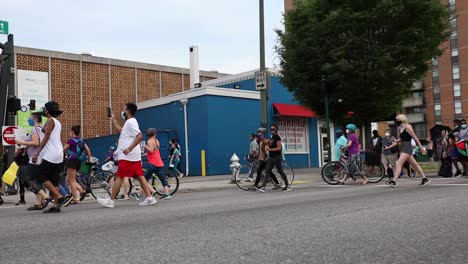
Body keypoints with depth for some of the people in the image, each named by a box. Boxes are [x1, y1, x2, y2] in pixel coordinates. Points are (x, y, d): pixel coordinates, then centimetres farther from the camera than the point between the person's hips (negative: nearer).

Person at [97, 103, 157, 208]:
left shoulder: (131, 122, -13)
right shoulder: (129, 122, 19)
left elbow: (140, 136, -25)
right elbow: (121, 131, 37)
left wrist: (129, 148, -29)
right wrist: (114, 121, 34)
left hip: (127, 155, -10)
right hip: (134, 156, 10)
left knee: (119, 177, -3)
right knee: (139, 176, 5)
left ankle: (110, 200, 3)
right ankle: (149, 197, 1)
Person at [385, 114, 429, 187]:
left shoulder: (407, 127, -12)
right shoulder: (399, 128, 11)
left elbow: (415, 138, -11)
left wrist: (421, 147, -9)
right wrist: (395, 141, 2)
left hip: (407, 147, -9)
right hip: (403, 147, 9)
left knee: (399, 164, -16)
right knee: (414, 164, 15)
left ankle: (393, 181, -20)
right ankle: (424, 178, 25)